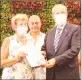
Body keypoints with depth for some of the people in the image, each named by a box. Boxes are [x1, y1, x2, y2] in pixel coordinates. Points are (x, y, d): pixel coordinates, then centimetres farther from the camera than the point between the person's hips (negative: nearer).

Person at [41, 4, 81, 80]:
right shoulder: (50, 32, 13)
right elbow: (44, 48, 18)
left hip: (68, 74, -5)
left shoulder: (75, 29, -5)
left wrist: (56, 60, -19)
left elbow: (75, 49, -15)